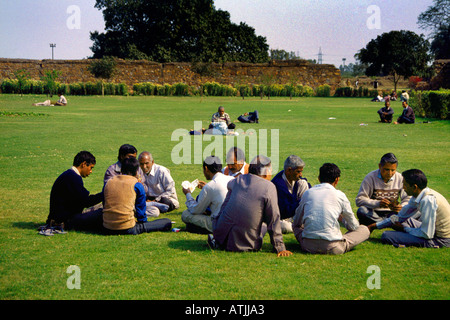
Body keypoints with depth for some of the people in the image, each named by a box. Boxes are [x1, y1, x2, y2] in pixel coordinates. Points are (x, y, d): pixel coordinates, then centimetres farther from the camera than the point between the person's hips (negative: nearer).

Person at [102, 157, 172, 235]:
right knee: (167, 222, -2)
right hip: (128, 229, -6)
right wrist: (143, 222, 25)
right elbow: (140, 209, 6)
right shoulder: (137, 185, -1)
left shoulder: (108, 183, 11)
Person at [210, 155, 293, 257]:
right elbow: (273, 220, -7)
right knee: (263, 225, 25)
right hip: (245, 244, -3)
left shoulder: (239, 179, 5)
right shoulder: (269, 187, -8)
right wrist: (280, 248, -2)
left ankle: (217, 242, 19)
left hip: (221, 236, 3)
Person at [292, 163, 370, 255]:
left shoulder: (307, 193, 9)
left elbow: (297, 222, 21)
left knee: (295, 226, 32)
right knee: (364, 230, 16)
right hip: (333, 248, -1)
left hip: (309, 246, 1)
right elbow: (353, 226, 13)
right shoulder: (339, 195, 2)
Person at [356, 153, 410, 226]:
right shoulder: (370, 177, -8)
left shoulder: (400, 179, 0)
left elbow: (407, 199, 1)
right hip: (372, 213, -1)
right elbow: (359, 200, -14)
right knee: (361, 211, -34)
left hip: (391, 213, 2)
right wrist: (378, 203, -30)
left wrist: (401, 207, -24)